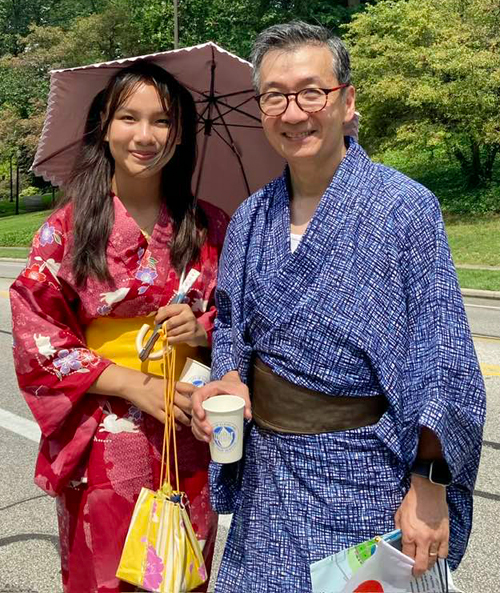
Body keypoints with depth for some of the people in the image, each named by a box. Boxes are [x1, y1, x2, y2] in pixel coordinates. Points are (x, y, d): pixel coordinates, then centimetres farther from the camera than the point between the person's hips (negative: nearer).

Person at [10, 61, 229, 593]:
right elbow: (36, 339, -7)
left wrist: (202, 332, -13)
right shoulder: (66, 227, -6)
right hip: (101, 450, -2)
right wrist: (134, 384, -14)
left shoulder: (209, 228, 1)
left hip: (188, 443, 2)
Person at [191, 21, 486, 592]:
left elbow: (443, 365, -13)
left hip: (363, 478, -4)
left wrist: (428, 489, -16)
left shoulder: (405, 207, -13)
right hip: (266, 467, 5)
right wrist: (227, 381, -7)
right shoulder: (250, 218, 3)